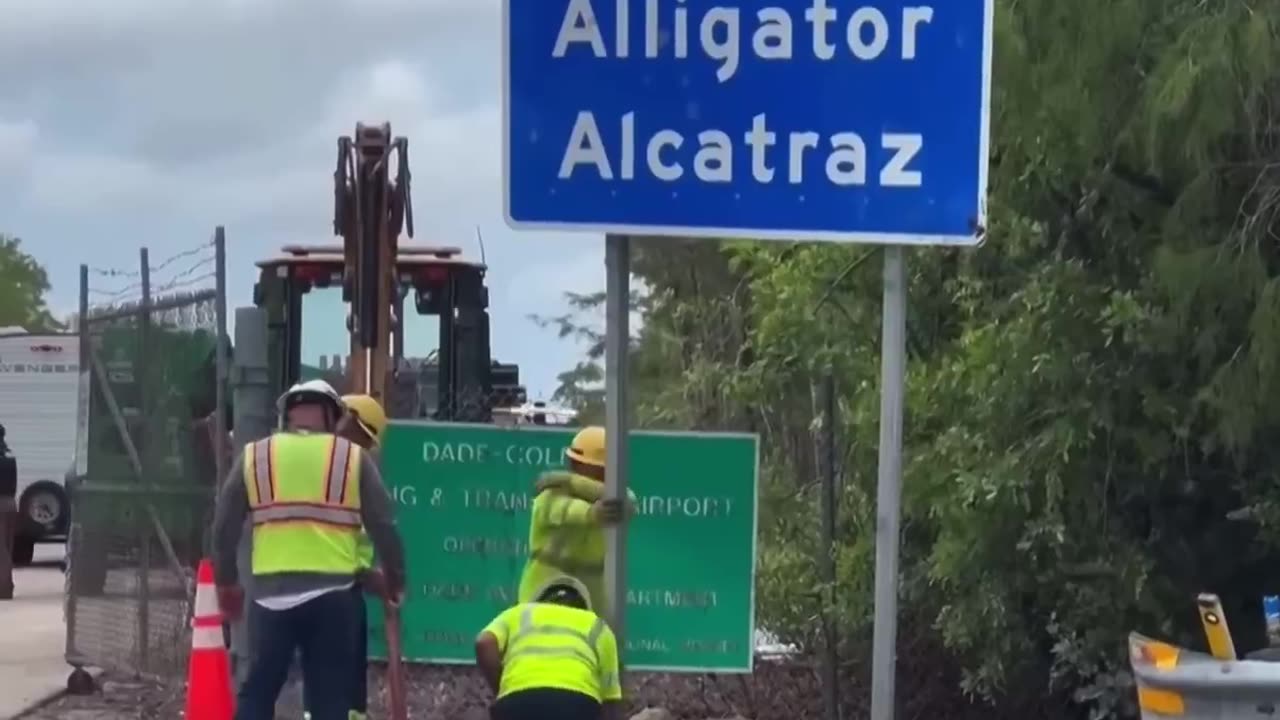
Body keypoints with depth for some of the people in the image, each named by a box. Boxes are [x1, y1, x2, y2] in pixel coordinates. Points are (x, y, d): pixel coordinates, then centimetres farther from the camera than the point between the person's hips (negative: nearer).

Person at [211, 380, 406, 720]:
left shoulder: (254, 456, 9)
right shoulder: (353, 457, 6)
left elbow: (224, 527, 11)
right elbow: (383, 527, 5)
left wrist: (227, 583, 25)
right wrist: (395, 580, 19)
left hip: (272, 594, 1)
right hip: (332, 595, -1)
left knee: (257, 691, 10)